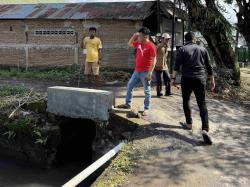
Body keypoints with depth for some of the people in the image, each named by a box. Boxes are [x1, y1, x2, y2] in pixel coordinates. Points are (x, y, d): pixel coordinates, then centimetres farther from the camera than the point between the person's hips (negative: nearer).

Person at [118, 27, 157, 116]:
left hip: (145, 72, -8)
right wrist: (134, 36, 7)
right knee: (129, 86, 14)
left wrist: (150, 73, -21)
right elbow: (129, 44, 24)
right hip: (137, 71, 8)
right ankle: (127, 104, 27)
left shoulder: (151, 46, -15)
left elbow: (154, 60, -17)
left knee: (147, 91, 2)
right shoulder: (138, 44, 8)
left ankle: (146, 109, 11)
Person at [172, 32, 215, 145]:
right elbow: (209, 67, 13)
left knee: (186, 101, 20)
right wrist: (212, 80, 19)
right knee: (202, 104, 1)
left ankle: (189, 123, 26)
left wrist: (174, 78, -1)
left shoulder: (182, 49, 4)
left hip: (187, 79, -1)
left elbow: (177, 65, -6)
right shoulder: (202, 49, 11)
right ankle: (205, 129, -15)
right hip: (200, 79, 1)